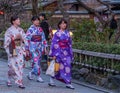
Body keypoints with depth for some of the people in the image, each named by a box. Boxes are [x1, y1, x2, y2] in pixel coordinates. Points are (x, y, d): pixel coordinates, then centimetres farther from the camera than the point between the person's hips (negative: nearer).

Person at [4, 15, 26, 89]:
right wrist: (15, 38, -17)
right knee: (13, 66, 0)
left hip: (20, 50, 4)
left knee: (20, 65, -3)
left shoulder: (21, 30, 9)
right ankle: (9, 80, 20)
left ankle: (20, 82, -1)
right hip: (12, 50, -4)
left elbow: (24, 40, 13)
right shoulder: (9, 30, -5)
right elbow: (7, 41, -9)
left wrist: (21, 38, -7)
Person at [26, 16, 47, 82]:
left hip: (39, 48, 6)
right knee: (36, 62, -10)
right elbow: (27, 40, -6)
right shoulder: (30, 29, -6)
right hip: (33, 48, -6)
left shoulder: (40, 29, 9)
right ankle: (39, 77, -7)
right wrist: (27, 49, -7)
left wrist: (45, 47, 11)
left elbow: (43, 39, 14)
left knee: (38, 62, 8)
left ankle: (31, 73, 26)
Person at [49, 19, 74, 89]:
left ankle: (68, 83, 3)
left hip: (66, 52, 5)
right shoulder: (57, 33, -5)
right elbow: (54, 44, -8)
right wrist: (54, 54, -12)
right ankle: (52, 80, 16)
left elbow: (69, 44, 15)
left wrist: (71, 54, 12)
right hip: (59, 52, -5)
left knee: (67, 66, 0)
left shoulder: (67, 33, 11)